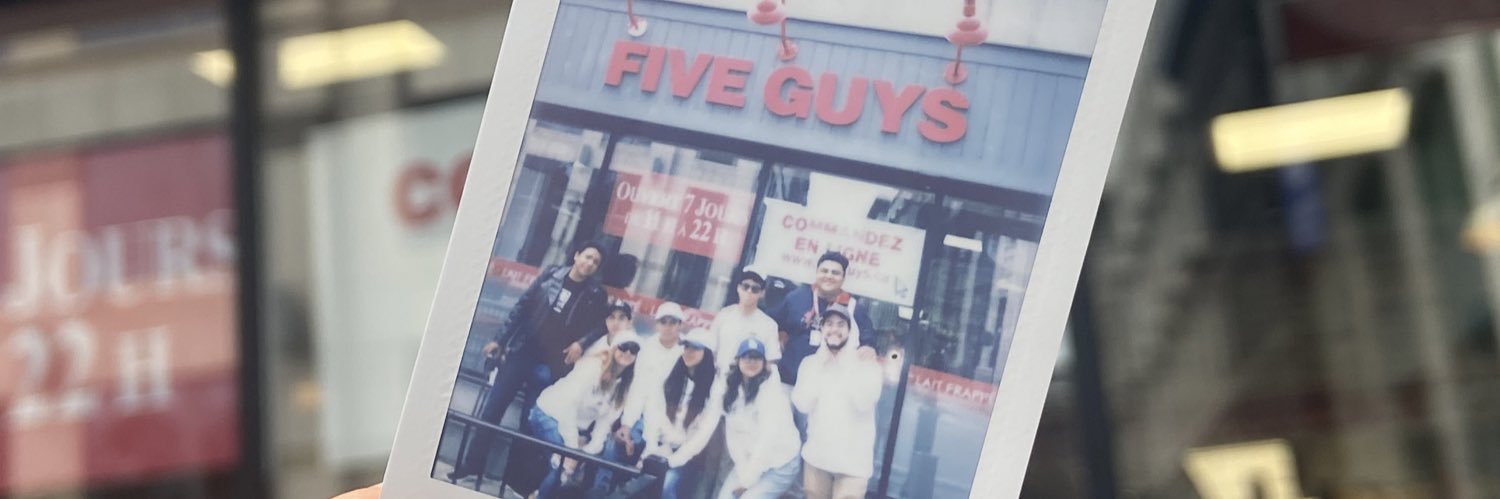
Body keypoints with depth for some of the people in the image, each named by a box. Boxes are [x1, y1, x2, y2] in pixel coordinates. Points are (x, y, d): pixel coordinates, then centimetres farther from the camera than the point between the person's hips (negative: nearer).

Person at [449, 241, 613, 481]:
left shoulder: (596, 295, -1)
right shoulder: (551, 276, 1)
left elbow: (603, 324, 6)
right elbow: (521, 307, 4)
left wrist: (581, 343, -11)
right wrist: (499, 338, 2)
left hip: (550, 366, -1)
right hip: (520, 353, 1)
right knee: (492, 409, 0)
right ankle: (471, 464, 9)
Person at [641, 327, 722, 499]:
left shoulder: (714, 386, -6)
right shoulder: (672, 377, 8)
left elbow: (705, 430, -11)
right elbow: (654, 411, 0)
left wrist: (676, 458, -16)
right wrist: (651, 447, -12)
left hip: (689, 455, -4)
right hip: (662, 448, 4)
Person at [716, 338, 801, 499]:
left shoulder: (772, 390, -19)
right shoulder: (733, 390, 2)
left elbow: (768, 438, -21)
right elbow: (732, 433, -2)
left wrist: (750, 477, -17)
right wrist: (743, 471, -12)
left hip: (780, 465, -6)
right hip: (751, 462, 6)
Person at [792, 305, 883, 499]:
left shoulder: (867, 364, -4)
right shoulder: (810, 362, 5)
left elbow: (864, 403, -19)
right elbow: (803, 405, -8)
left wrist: (847, 365, -13)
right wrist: (818, 365, -9)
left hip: (852, 461, -4)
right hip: (816, 456, 4)